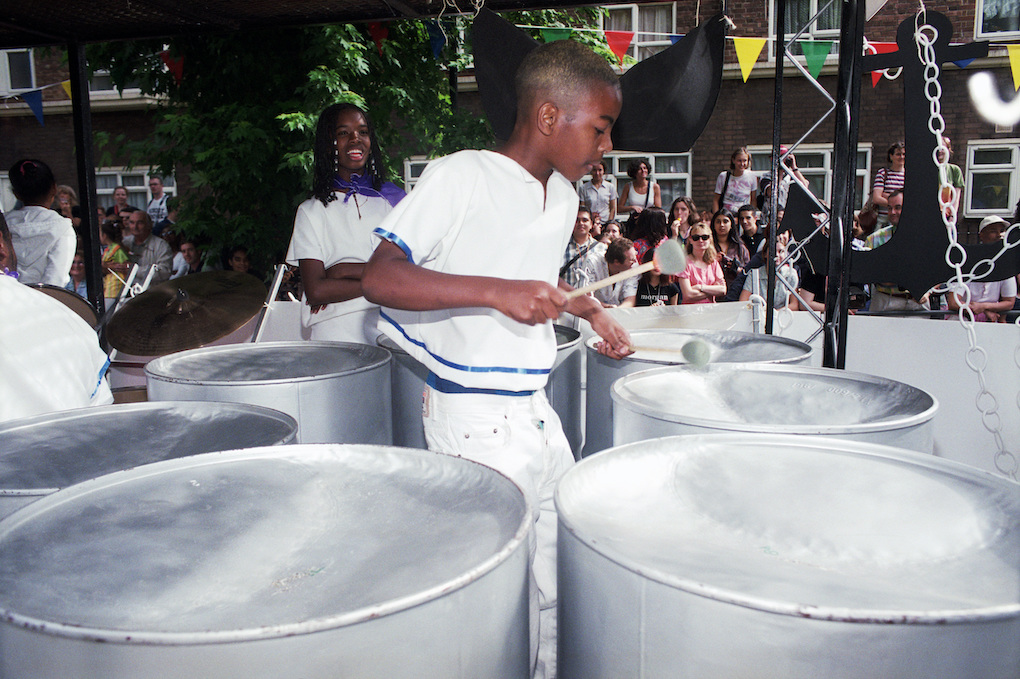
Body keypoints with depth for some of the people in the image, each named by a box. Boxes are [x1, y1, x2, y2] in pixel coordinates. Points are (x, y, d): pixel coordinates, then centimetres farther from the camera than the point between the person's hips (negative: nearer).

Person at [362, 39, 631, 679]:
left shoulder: (564, 196, 11)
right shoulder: (462, 177, -15)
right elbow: (379, 277, -21)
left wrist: (589, 310, 14)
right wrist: (497, 292, -29)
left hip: (536, 409, 8)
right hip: (476, 422, -8)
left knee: (565, 580, 18)